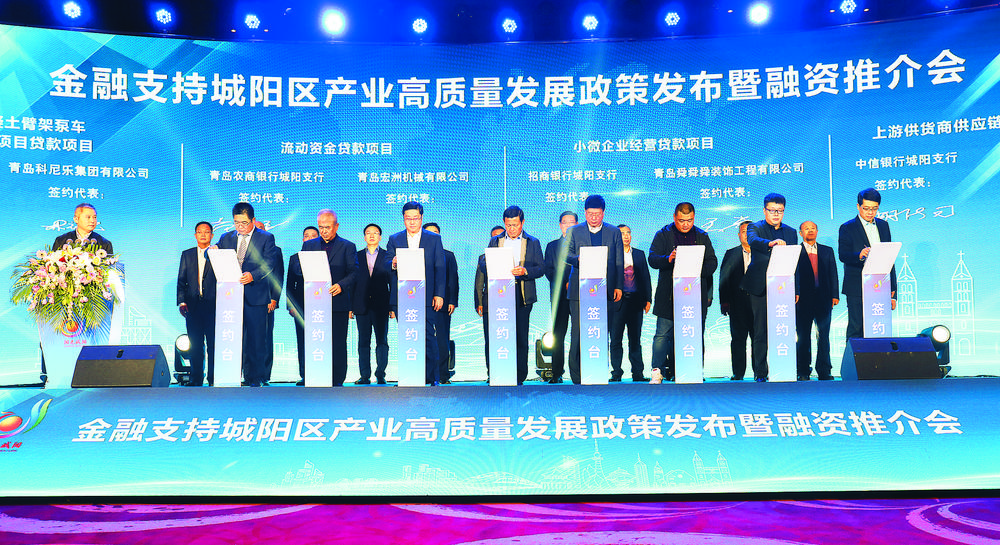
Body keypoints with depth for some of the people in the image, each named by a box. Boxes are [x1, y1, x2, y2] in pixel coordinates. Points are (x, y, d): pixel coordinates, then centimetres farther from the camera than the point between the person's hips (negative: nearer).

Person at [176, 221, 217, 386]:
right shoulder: (187, 254, 15)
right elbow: (181, 280, 10)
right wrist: (181, 302, 1)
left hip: (212, 305, -2)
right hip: (193, 305, 3)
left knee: (213, 343, -2)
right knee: (195, 344, 4)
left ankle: (213, 377, 5)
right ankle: (196, 377, 10)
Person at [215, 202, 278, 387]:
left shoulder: (266, 238, 3)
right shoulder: (226, 238, 15)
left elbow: (268, 264, -8)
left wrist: (252, 275, -24)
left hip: (255, 296, -3)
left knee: (256, 339, 0)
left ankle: (255, 377, 9)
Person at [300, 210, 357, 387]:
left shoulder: (347, 246, 6)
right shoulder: (308, 245, 15)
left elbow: (353, 272, -2)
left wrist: (341, 285, -20)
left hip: (338, 301, -2)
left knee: (338, 344, 0)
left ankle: (337, 380, 7)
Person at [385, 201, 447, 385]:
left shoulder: (434, 239, 9)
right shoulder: (394, 239, 12)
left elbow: (440, 268, 6)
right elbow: (386, 266, 5)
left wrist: (439, 294, -3)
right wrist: (393, 264, -19)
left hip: (427, 298, -1)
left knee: (428, 337, -3)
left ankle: (432, 377, 4)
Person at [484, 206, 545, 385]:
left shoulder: (533, 242, 9)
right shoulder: (495, 241, 15)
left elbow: (541, 268, 4)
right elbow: (485, 265, 13)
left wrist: (524, 271, -15)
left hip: (522, 295, -1)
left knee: (521, 337, 0)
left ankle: (519, 377, 6)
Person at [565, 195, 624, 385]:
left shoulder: (614, 233, 12)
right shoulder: (574, 232, 11)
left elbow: (619, 263, 12)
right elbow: (568, 256, 3)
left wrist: (618, 286, 2)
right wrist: (579, 259, -20)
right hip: (580, 290, -1)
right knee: (578, 333, -5)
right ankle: (576, 376, 1)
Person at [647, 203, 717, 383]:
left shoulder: (702, 236, 13)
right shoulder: (663, 235, 6)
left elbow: (712, 263, 8)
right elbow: (652, 259, -5)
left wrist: (698, 271, -12)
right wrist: (668, 259, -25)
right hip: (669, 295, -2)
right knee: (663, 335, -4)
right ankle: (657, 370, 0)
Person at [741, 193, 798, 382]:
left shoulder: (791, 232, 17)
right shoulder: (755, 228, 4)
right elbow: (752, 240, -21)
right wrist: (770, 243, -42)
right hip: (761, 288, -3)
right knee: (761, 332, -3)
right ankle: (760, 372, 2)